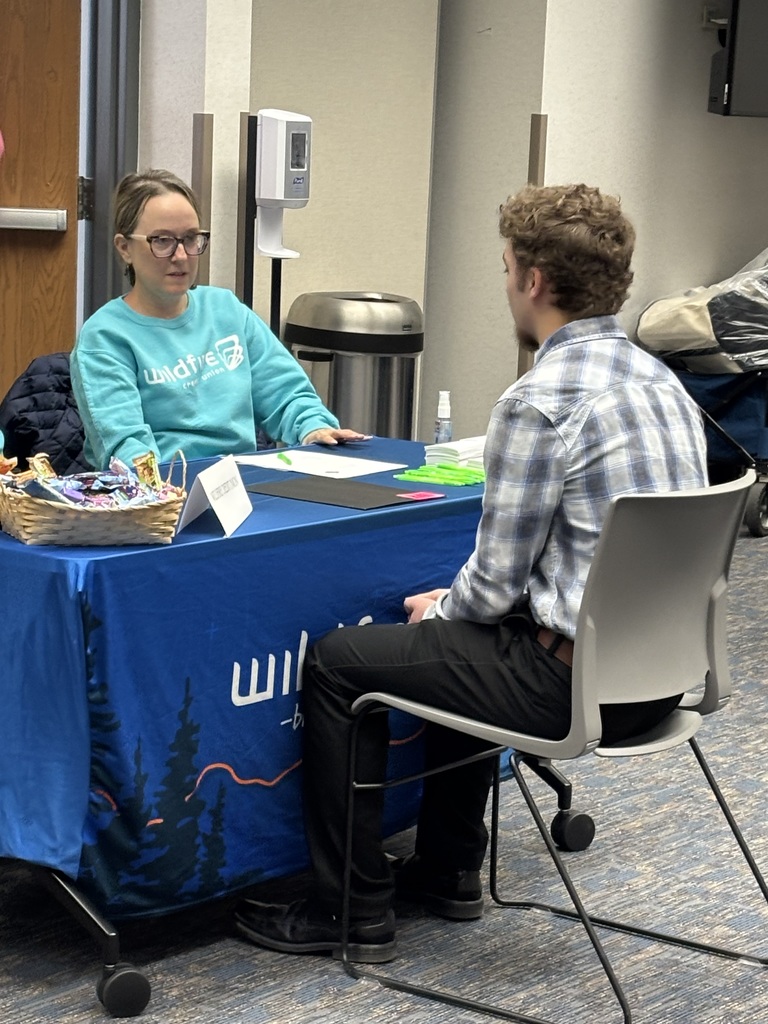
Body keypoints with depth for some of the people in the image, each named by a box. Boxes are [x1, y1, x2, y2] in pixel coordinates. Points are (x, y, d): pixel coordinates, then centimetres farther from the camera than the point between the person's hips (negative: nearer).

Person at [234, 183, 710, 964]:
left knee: (336, 663, 4)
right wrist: (452, 603, 18)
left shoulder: (541, 402, -20)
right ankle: (447, 871, 40)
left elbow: (496, 582, -15)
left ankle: (352, 913, 13)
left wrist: (439, 610, 8)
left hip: (579, 682, -9)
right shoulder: (658, 379, 9)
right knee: (462, 635, 34)